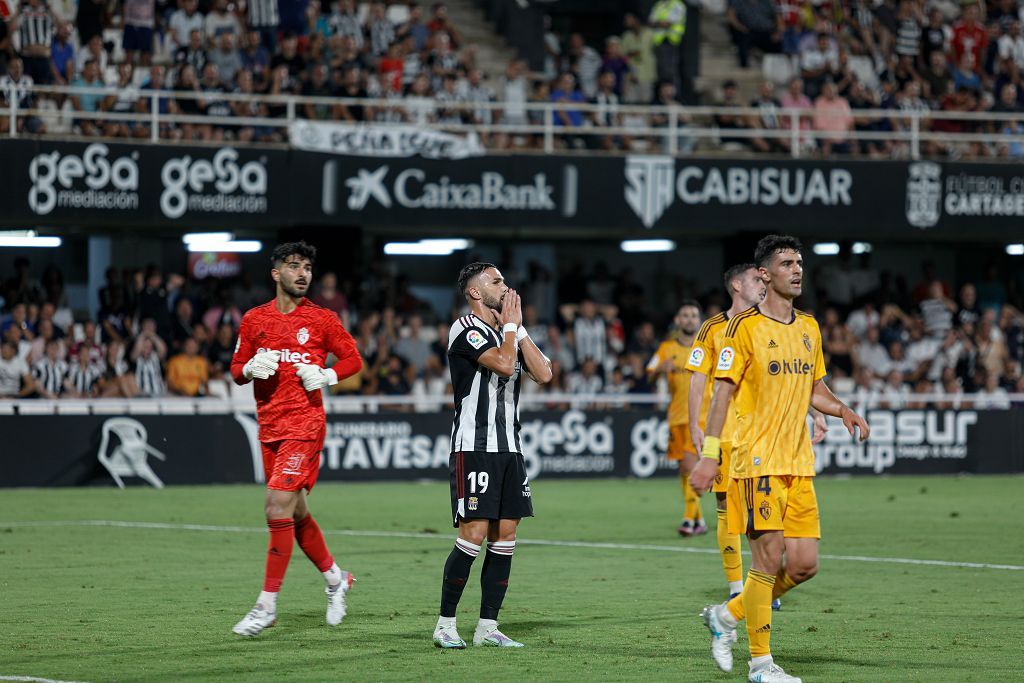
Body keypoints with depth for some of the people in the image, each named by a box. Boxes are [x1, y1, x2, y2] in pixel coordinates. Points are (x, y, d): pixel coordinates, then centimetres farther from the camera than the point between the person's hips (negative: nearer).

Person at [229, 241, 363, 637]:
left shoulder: (321, 319, 0)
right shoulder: (254, 319, 9)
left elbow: (353, 359, 7)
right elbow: (236, 370, 14)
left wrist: (326, 376, -10)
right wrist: (251, 368, -8)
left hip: (304, 424, -5)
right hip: (269, 427, 5)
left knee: (279, 509, -14)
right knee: (295, 514, 12)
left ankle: (267, 605, -12)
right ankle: (335, 579, 33)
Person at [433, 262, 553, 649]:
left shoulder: (507, 332, 18)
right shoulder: (466, 329, -8)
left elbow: (543, 374, 7)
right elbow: (504, 364, -22)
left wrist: (518, 328, 5)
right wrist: (510, 325, -7)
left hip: (508, 448, 8)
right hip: (473, 447, -8)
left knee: (505, 536, 3)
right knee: (474, 534, -12)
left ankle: (487, 627, 7)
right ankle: (446, 624, -4)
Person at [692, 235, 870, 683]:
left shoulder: (809, 328, 14)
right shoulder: (745, 327, -6)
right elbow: (722, 391, -8)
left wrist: (842, 410, 4)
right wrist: (709, 453, -15)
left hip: (799, 465, 7)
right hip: (757, 461, -7)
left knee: (804, 565, 1)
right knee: (769, 559, -9)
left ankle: (727, 615, 22)